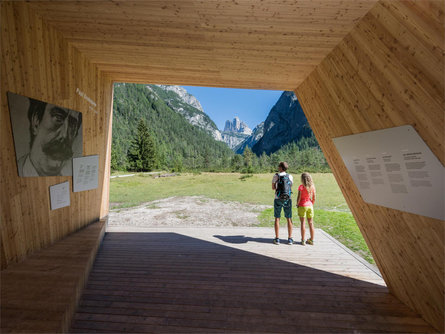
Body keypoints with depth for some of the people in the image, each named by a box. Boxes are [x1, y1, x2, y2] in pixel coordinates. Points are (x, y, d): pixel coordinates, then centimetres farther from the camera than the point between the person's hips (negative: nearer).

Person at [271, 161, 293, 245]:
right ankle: (290, 239, 15)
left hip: (278, 200, -2)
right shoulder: (290, 177, 2)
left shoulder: (276, 176, -5)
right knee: (289, 219, 11)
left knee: (277, 218, 7)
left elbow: (273, 188, 4)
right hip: (288, 200, 2)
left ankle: (277, 239, 9)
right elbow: (290, 187, 13)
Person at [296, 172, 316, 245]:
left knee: (303, 223, 3)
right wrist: (311, 204, 17)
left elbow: (299, 198, -15)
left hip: (302, 206, -4)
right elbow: (314, 198, 3)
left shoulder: (301, 187, -15)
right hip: (310, 206, 4)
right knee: (311, 223, 12)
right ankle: (311, 240, 21)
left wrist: (297, 204, 1)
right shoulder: (312, 186, -1)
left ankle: (303, 240, 8)